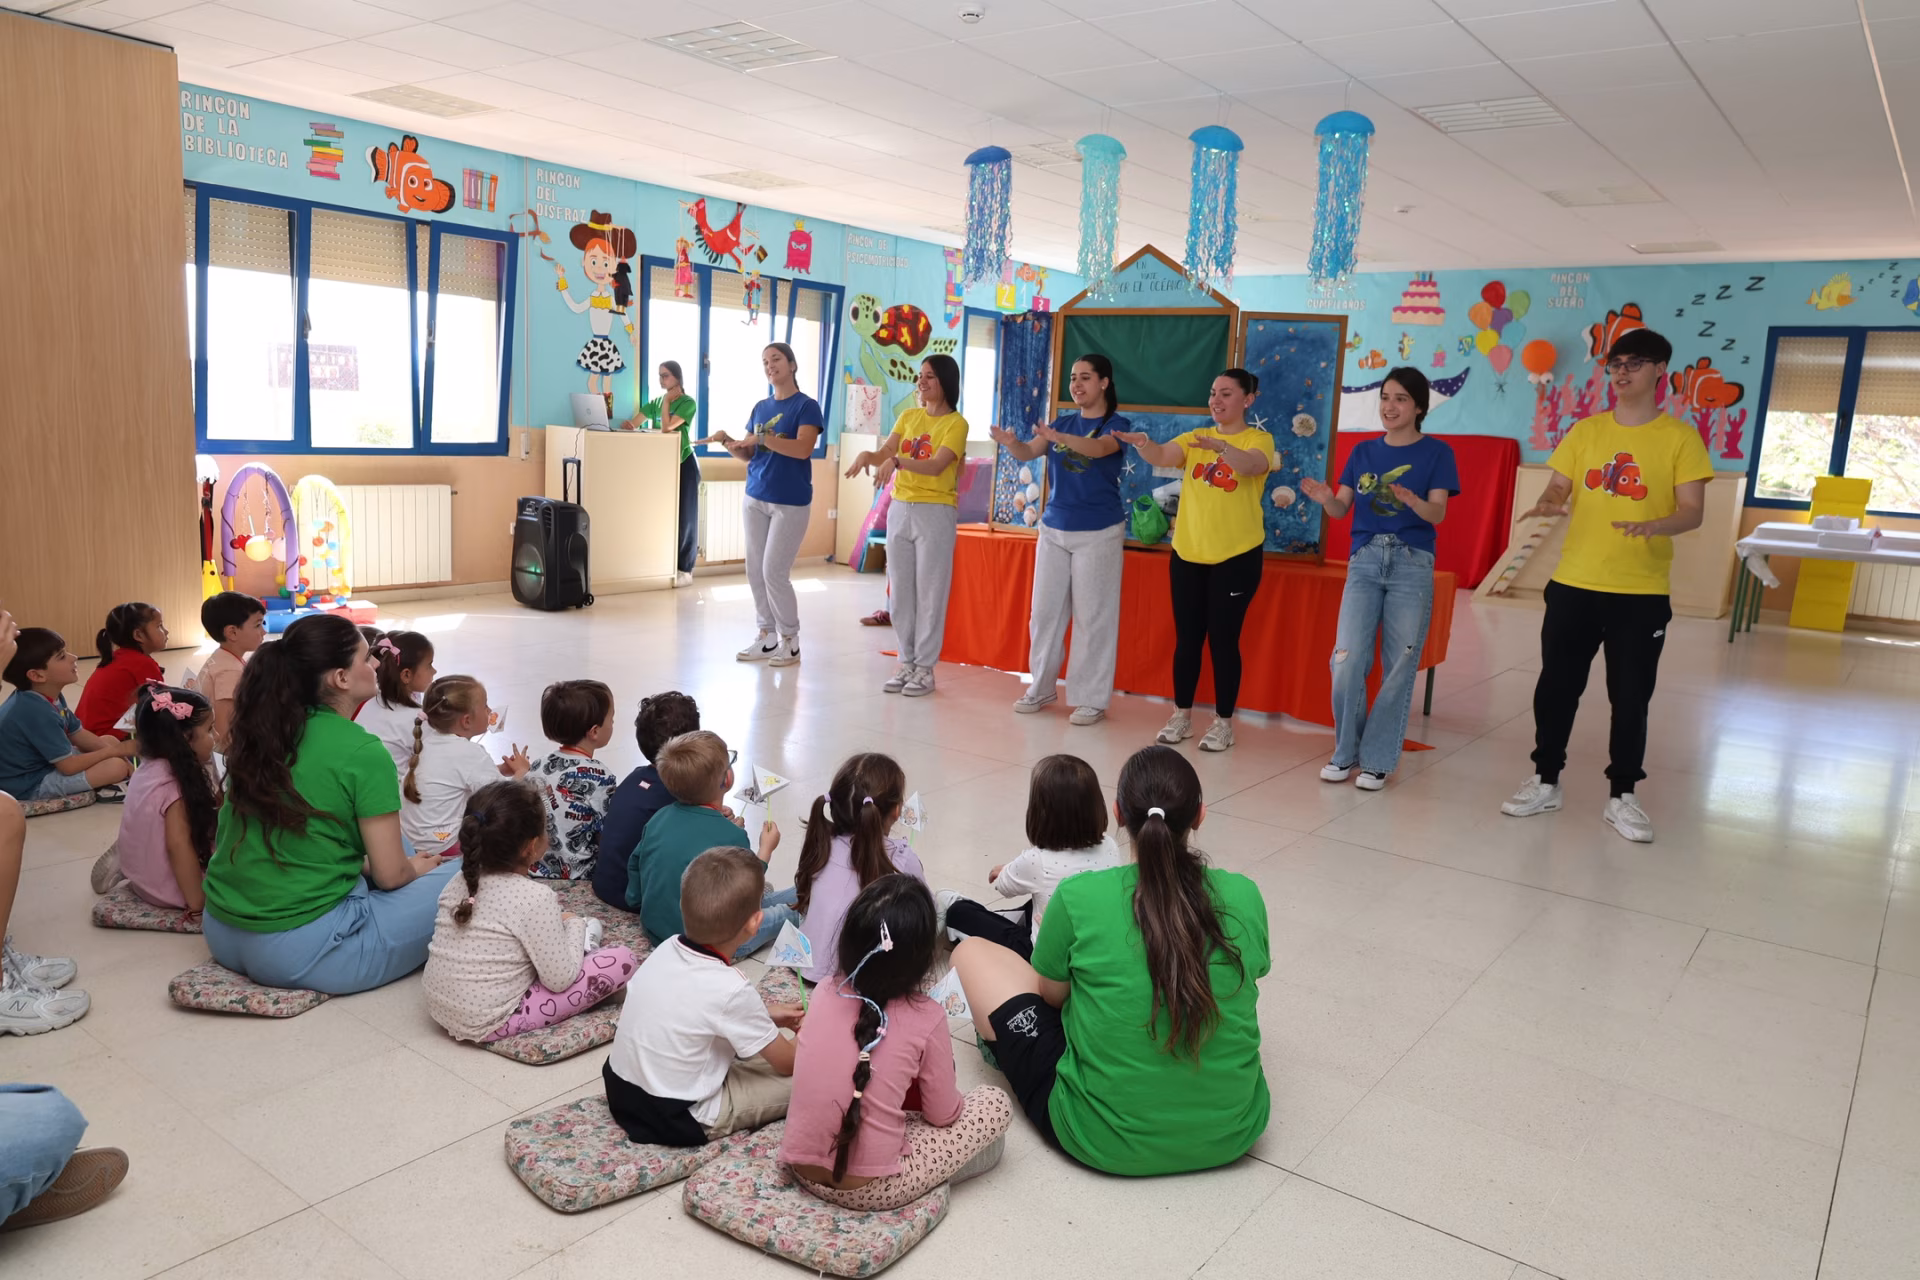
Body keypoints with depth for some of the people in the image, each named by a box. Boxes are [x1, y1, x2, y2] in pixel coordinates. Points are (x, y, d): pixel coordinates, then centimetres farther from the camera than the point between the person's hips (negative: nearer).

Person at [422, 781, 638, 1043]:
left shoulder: (460, 882, 0)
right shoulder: (535, 896, -21)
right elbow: (560, 979, -16)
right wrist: (574, 926, 1)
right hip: (489, 1025, -8)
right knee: (622, 960, -9)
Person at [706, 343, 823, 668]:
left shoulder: (806, 405, -7)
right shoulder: (760, 407, 12)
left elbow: (802, 449, -20)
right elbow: (749, 455, 13)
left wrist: (762, 437, -23)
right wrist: (727, 441, -5)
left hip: (790, 502, -7)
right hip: (756, 498, 7)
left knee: (774, 572, -7)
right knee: (755, 571, 7)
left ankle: (790, 641, 7)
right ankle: (766, 637, 18)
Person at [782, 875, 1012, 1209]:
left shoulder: (825, 993, -2)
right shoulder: (925, 1019, -13)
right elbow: (943, 1115, 0)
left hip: (801, 1170, 6)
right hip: (870, 1191, -6)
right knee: (996, 1103, 8)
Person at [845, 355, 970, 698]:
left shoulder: (956, 423, -7)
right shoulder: (908, 416, 11)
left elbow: (936, 466, -21)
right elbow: (883, 455, 2)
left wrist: (897, 461, -34)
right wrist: (867, 454, -20)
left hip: (935, 513, -6)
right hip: (900, 510, 6)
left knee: (930, 592, -1)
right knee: (900, 591, 8)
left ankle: (925, 667, 5)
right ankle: (906, 662, 17)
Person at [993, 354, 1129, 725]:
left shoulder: (1116, 424, -4)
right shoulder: (1064, 422, 10)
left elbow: (1099, 448, -26)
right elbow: (1029, 453, -3)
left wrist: (1057, 438, -44)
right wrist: (1010, 443, -26)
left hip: (1098, 532, -5)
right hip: (1054, 528, 5)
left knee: (1093, 615, -1)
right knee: (1045, 610, 8)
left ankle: (1092, 698, 7)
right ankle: (1041, 686, 21)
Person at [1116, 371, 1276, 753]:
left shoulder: (1258, 439, -4)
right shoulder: (1195, 438, 8)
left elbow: (1251, 465, -27)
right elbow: (1161, 456, -11)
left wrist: (1222, 447, -47)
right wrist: (1142, 443, -33)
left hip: (1237, 556, -4)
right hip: (1188, 553, 4)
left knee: (1223, 639, 1)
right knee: (1187, 637, 9)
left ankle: (1223, 722, 13)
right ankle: (1181, 715, 21)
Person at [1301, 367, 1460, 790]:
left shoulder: (1436, 452, 2)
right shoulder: (1363, 451, 11)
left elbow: (1437, 514, -8)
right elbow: (1342, 509, 5)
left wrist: (1411, 500, -30)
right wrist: (1325, 497, -18)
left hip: (1412, 564, -2)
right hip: (1365, 561, 2)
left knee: (1399, 667, 0)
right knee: (1347, 660, -7)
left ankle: (1378, 760, 10)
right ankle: (1345, 752, 9)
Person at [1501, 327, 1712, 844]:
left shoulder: (1680, 437, -3)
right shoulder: (1585, 431, 7)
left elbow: (1693, 512, -7)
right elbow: (1558, 489, 7)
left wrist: (1654, 526, -28)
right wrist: (1548, 504, -17)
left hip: (1642, 592, -2)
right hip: (1573, 583, 3)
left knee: (1630, 697, 5)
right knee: (1557, 685, 8)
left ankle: (1621, 797, 17)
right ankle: (1545, 781, 22)